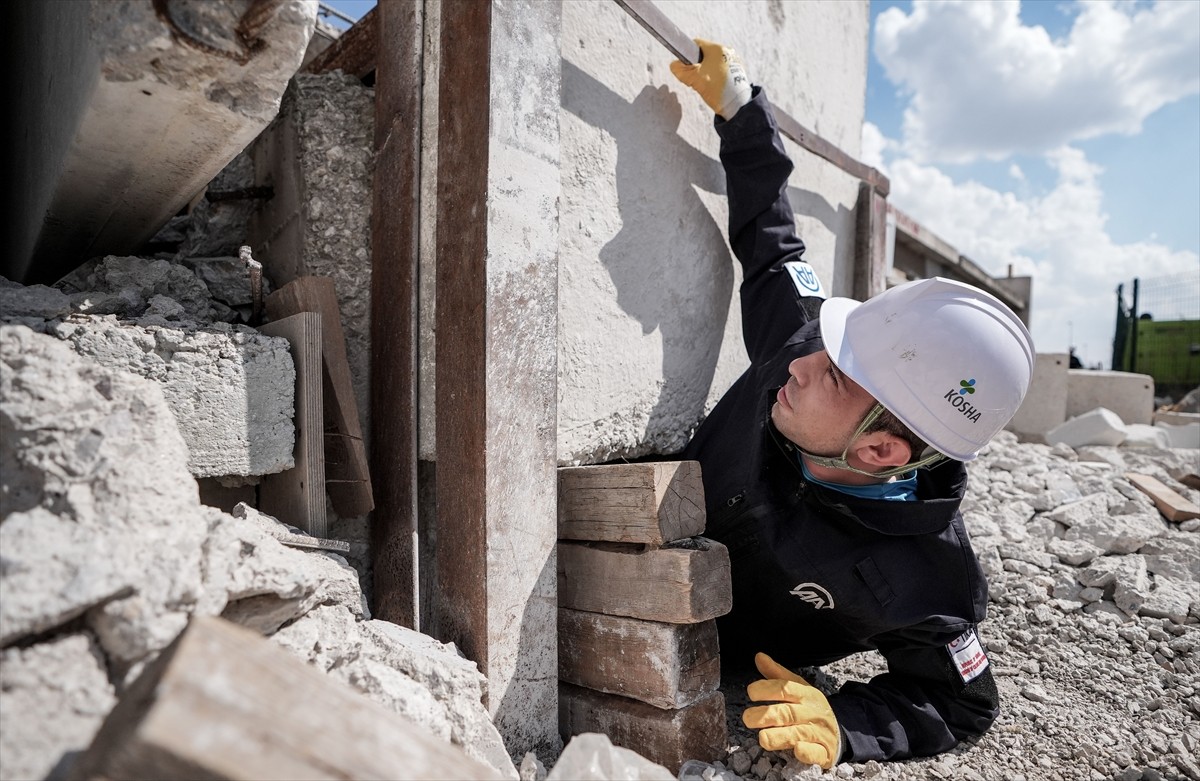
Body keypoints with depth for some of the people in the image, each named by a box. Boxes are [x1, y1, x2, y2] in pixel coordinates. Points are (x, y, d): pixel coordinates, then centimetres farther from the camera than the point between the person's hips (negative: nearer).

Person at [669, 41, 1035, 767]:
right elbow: (768, 238, -11)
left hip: (737, 655, -3)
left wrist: (841, 724, -38)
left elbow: (960, 705, -19)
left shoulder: (922, 583, -38)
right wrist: (740, 107, -14)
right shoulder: (801, 339, -29)